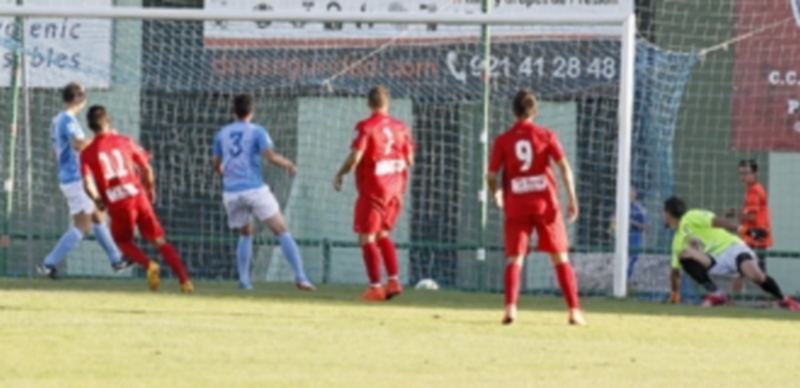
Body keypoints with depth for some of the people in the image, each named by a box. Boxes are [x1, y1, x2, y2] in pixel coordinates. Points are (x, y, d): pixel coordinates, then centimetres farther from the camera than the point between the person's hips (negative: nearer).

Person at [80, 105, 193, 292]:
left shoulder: (87, 154, 0)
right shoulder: (124, 141, 5)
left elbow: (88, 184, -10)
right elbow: (146, 169, 10)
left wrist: (98, 200, 10)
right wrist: (150, 190, 28)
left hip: (118, 205, -1)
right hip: (139, 197, 1)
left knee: (123, 242, 23)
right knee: (159, 241, 10)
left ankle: (149, 264, -5)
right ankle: (184, 280, 1)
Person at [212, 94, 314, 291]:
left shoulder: (222, 134, 11)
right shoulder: (256, 132, -2)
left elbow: (216, 164, 19)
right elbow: (271, 156, -15)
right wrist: (288, 164, 4)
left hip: (231, 192, 4)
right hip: (255, 190, -4)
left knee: (245, 235, 23)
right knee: (282, 232, -4)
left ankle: (243, 279, 9)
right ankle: (300, 277, -17)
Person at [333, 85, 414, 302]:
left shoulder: (366, 127, -12)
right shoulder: (400, 127, 4)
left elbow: (355, 156, -19)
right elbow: (409, 160, 8)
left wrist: (340, 175, -4)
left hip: (372, 188, -6)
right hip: (395, 188, 6)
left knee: (366, 238, 0)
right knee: (382, 235, 19)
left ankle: (375, 286, -6)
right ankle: (394, 281, 10)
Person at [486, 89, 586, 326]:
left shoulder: (503, 141, 2)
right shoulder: (546, 136, 2)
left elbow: (491, 176, 0)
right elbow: (564, 167, -7)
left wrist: (496, 195, 20)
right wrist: (572, 199, -4)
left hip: (516, 206, 0)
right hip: (545, 204, 0)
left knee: (514, 258, 0)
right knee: (560, 257, 8)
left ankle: (510, 308, -20)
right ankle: (574, 310, 5)